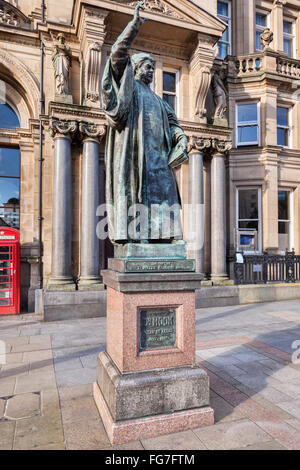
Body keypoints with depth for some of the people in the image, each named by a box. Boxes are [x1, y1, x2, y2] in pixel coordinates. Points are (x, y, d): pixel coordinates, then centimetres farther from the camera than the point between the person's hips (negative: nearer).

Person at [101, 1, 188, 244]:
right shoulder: (127, 86, 12)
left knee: (162, 192, -4)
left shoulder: (156, 98, 30)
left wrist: (181, 136, 4)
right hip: (134, 150, -6)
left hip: (157, 155, 6)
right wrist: (135, 23, 0)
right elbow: (118, 52, 0)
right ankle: (135, 234, -11)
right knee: (134, 192, -11)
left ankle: (157, 233, -3)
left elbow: (171, 122, 23)